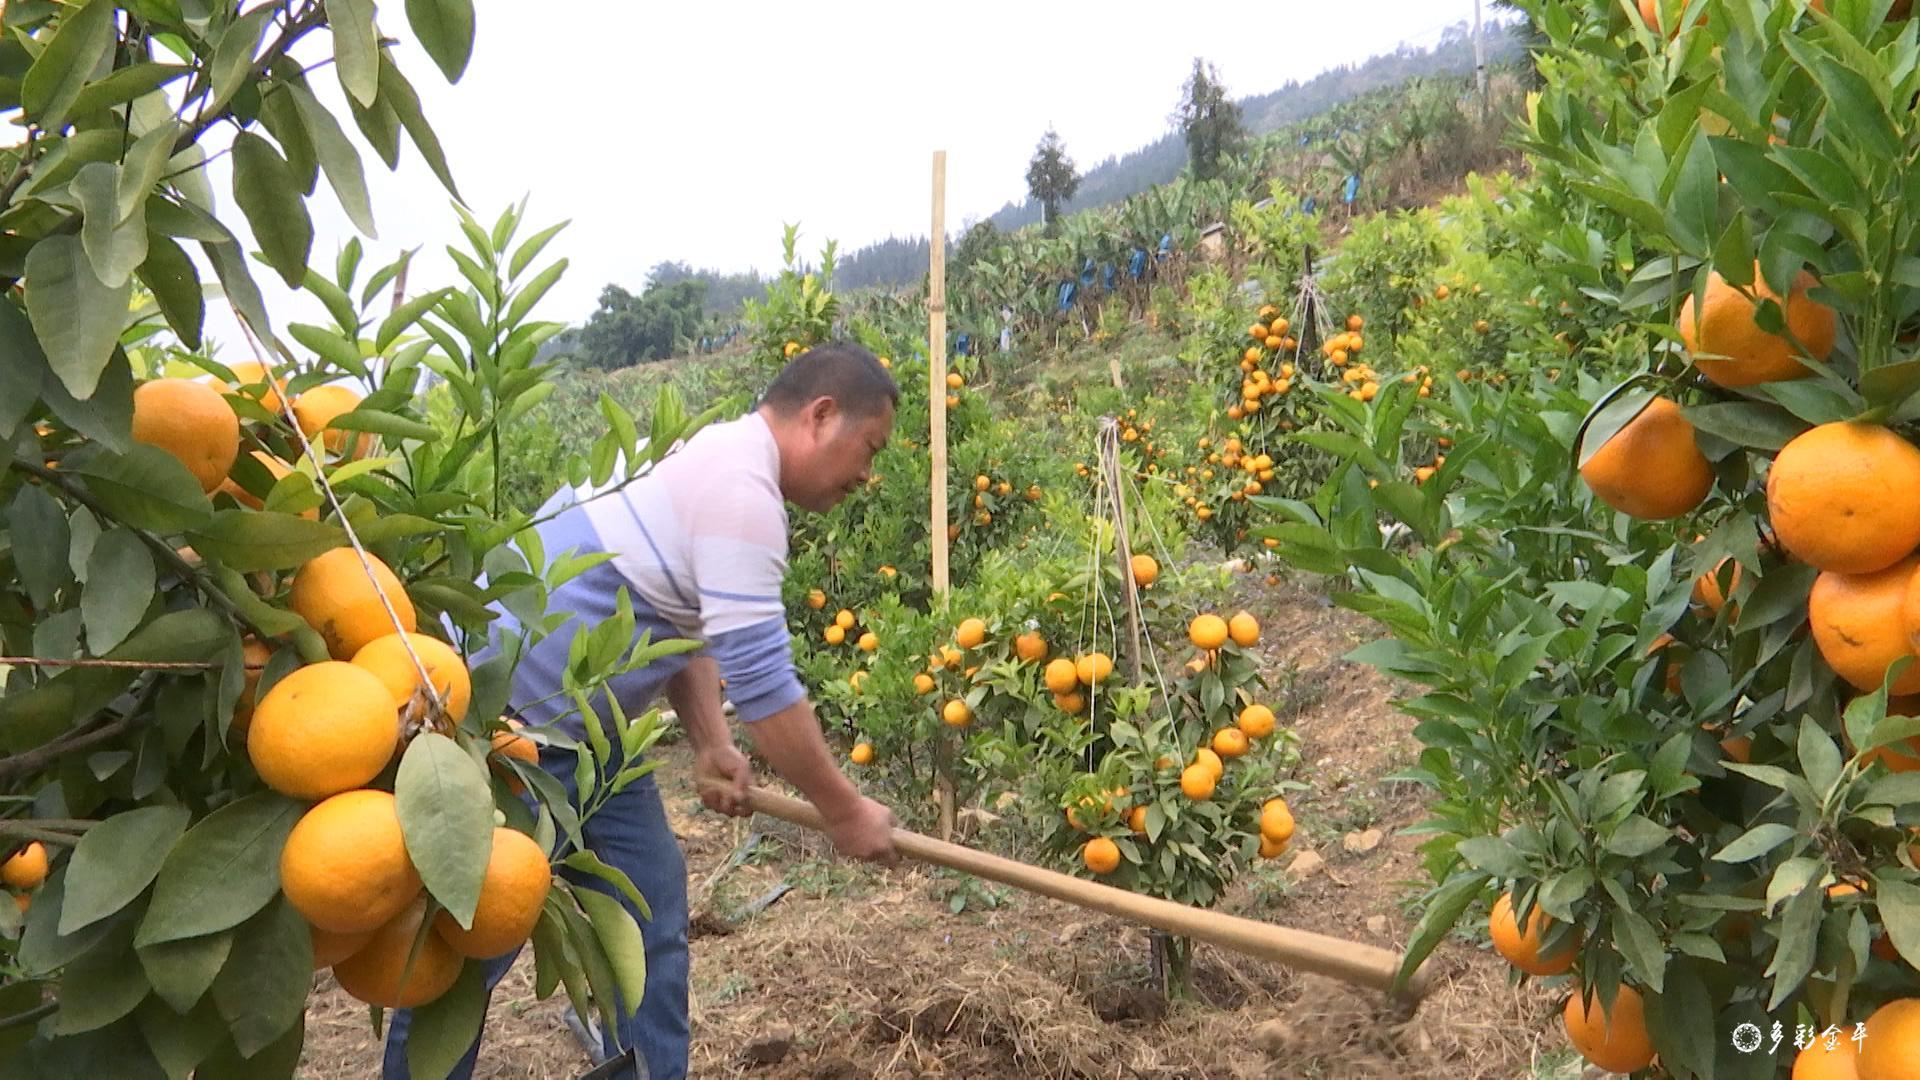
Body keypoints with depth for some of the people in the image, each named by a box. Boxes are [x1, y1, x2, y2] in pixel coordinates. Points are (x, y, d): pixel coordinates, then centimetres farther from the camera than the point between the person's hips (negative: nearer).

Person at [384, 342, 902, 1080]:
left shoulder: (716, 460, 9)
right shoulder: (740, 489, -23)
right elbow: (761, 681, -25)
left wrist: (711, 744, 1)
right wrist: (844, 812, -14)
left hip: (577, 730, 10)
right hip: (502, 720, -10)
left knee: (649, 906, 11)